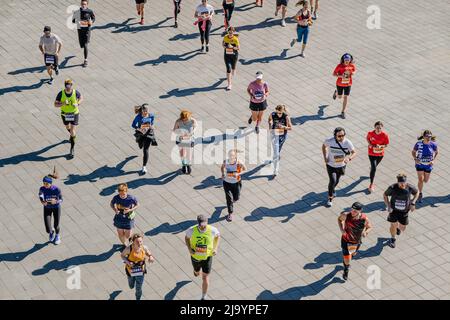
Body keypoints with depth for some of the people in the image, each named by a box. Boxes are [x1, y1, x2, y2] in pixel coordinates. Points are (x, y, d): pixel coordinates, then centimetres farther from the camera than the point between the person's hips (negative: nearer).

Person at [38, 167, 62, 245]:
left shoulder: (57, 189, -28)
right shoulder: (42, 189, -22)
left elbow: (61, 200, -17)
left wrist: (55, 201, -39)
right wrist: (42, 201, -20)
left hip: (56, 207, -1)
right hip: (47, 208, 1)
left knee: (56, 226, 12)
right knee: (48, 230, -4)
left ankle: (57, 236, 51)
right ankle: (51, 232, 37)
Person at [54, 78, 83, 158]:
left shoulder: (76, 92, -21)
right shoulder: (61, 94, -23)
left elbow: (81, 98, 0)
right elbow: (55, 104, -15)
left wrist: (77, 104, -21)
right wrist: (63, 104, -36)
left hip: (74, 113, -2)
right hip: (65, 114, 2)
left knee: (73, 131, -6)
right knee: (67, 127, 28)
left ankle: (72, 148, 9)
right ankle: (72, 135, 63)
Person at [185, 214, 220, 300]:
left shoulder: (212, 230, -24)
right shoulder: (192, 230, -24)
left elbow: (218, 236, 0)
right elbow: (186, 238, -2)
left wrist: (215, 248, -12)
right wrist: (189, 248, -18)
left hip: (207, 257, -1)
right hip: (195, 256, 1)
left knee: (205, 278, 0)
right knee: (196, 272, 28)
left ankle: (204, 297, 19)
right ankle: (196, 270, 68)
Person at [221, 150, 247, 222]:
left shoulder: (238, 163, -23)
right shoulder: (225, 162, -16)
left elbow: (245, 169, -9)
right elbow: (222, 167, 6)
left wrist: (238, 174, -26)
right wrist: (223, 174, -12)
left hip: (236, 182, 0)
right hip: (227, 182, 0)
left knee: (236, 198, 14)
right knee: (229, 198, -4)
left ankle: (233, 200, 54)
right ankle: (230, 214, 10)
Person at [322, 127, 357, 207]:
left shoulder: (348, 142, -23)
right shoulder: (329, 141, -24)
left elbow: (354, 153, -16)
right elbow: (324, 146, -2)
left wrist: (349, 158, -38)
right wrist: (325, 157, -9)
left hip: (341, 165, 2)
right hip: (331, 165, -2)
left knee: (336, 181, 22)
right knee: (333, 181, -14)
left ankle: (332, 191, 55)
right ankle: (330, 198, 9)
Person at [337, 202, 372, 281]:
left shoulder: (364, 219, -26)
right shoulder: (346, 215, -28)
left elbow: (369, 227, -6)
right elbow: (339, 219, -4)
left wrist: (365, 232, -29)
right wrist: (341, 229, -20)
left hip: (357, 242, 2)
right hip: (346, 240, -2)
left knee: (353, 254, 31)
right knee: (347, 260, -4)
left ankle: (346, 262, 68)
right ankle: (346, 269, 33)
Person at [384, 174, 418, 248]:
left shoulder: (410, 188, -20)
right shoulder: (392, 188, -23)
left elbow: (416, 192, 3)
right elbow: (385, 195, -5)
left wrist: (413, 203, -10)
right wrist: (388, 206, -14)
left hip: (404, 211, 1)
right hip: (394, 210, -1)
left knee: (402, 228, 10)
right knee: (393, 225, -1)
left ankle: (398, 227, 51)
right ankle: (393, 239, 31)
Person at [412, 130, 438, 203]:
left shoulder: (433, 144, -15)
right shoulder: (418, 144, -16)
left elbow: (436, 152, 4)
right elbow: (413, 152, -1)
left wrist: (434, 160, -9)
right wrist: (415, 159, -17)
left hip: (428, 165, 2)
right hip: (420, 164, -2)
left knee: (426, 181, 13)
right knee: (420, 180, -7)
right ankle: (420, 194, 14)